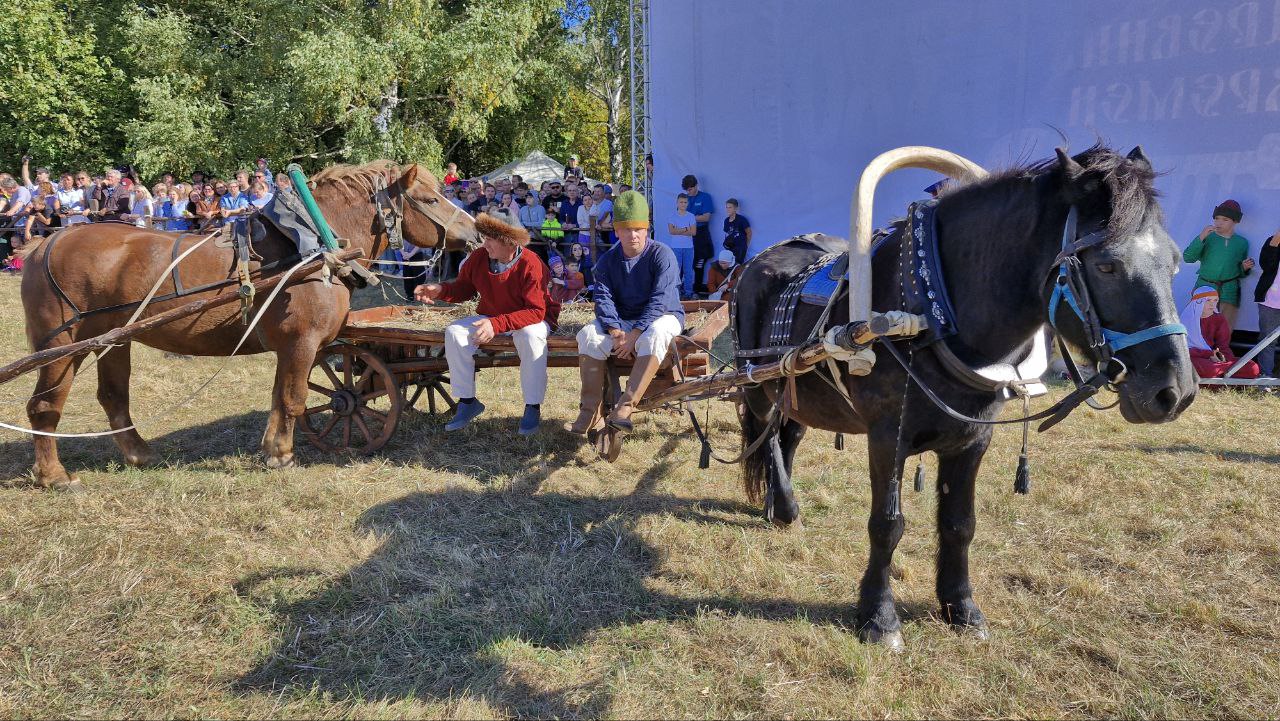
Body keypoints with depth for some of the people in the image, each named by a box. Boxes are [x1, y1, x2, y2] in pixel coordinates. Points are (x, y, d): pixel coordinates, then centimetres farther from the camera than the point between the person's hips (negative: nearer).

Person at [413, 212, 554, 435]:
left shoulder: (530, 264, -25)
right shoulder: (479, 257, -8)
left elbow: (536, 311, -29)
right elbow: (464, 288, 7)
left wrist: (497, 324, -39)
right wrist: (441, 290, -16)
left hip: (529, 320, -5)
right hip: (490, 318, 5)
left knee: (531, 337, -38)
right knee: (454, 333, -17)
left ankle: (533, 408, -21)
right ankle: (467, 401, -6)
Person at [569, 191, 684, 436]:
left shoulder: (662, 255, -12)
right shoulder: (607, 260, 2)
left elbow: (660, 300, -21)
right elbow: (603, 298, -9)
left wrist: (634, 334, -30)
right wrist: (616, 331, -27)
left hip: (661, 316, -4)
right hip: (621, 320, 4)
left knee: (654, 335, -39)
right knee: (589, 335, -23)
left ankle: (625, 406, -40)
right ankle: (592, 413, -23)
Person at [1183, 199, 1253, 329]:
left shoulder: (1242, 242, 10)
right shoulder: (1208, 237, 2)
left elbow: (1240, 273, 18)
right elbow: (1188, 258, -13)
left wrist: (1245, 268, -4)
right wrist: (1201, 237, -20)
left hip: (1229, 290, 2)